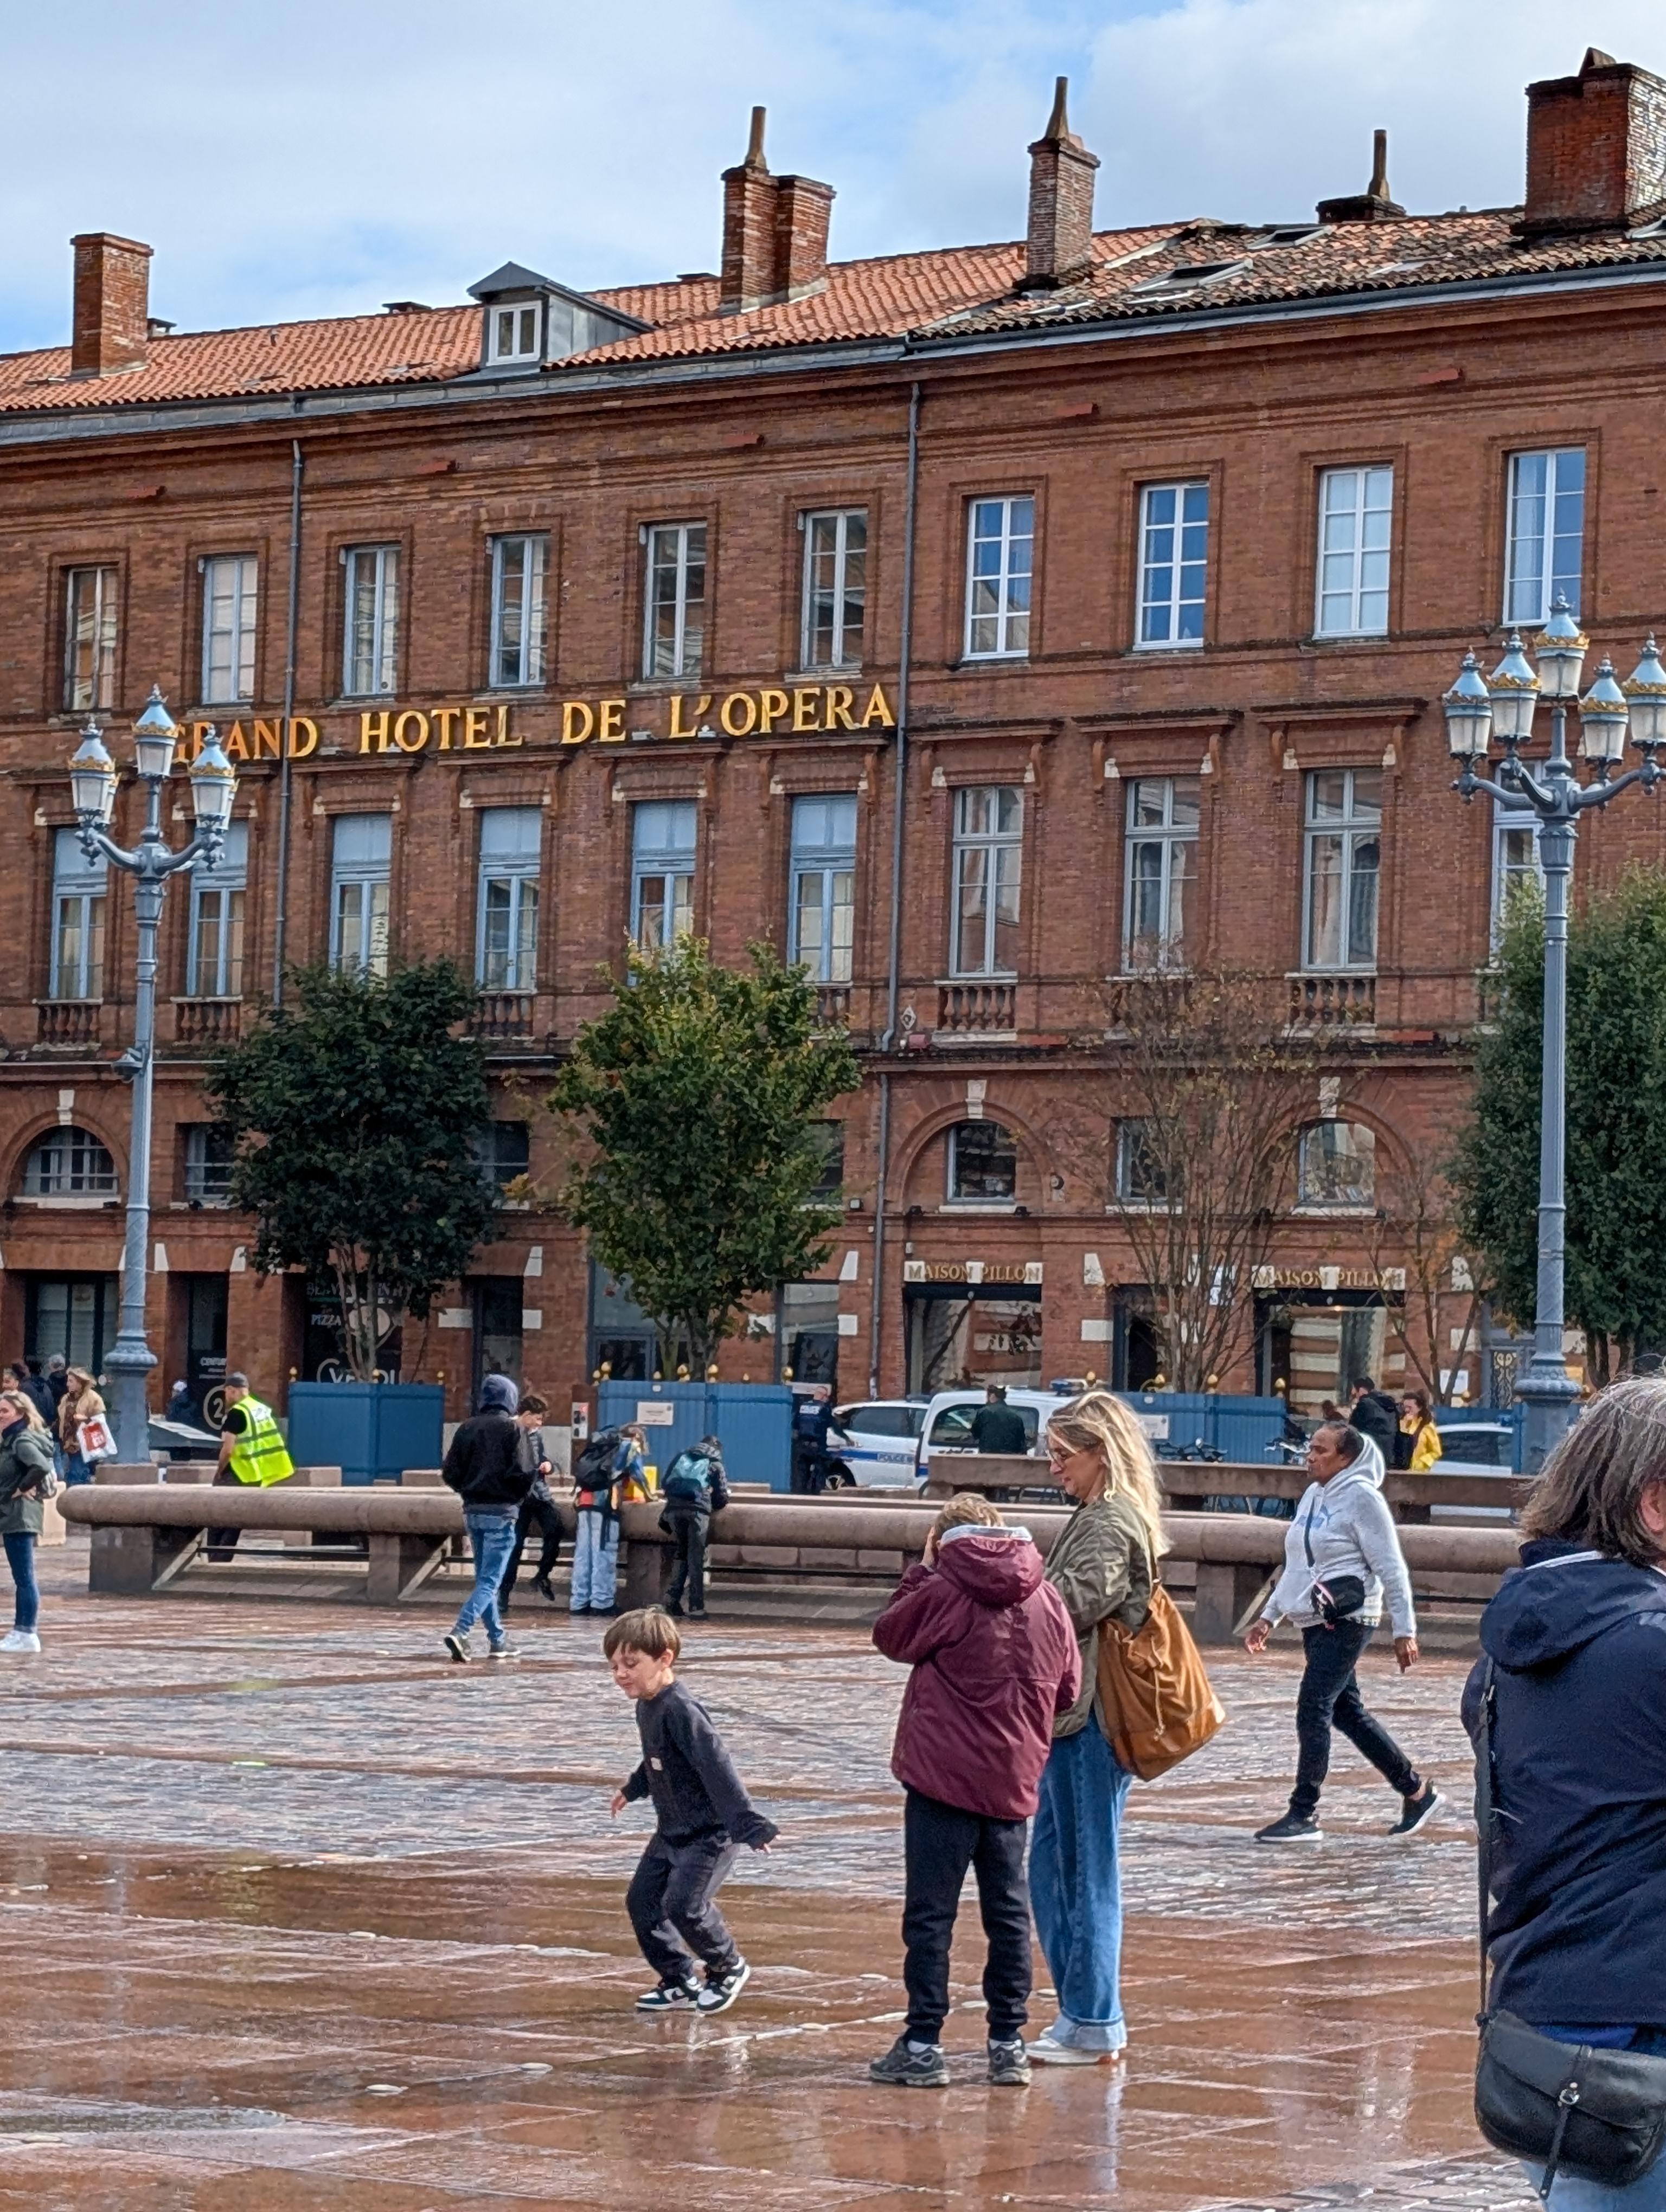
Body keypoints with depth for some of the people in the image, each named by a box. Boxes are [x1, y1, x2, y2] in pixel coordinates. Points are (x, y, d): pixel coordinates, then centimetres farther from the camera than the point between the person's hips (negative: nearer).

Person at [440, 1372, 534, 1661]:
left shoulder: (467, 1429, 4)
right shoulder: (512, 1428, -8)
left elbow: (450, 1474, 2)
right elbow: (524, 1472, -15)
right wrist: (519, 1495, 6)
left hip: (473, 1511, 5)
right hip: (501, 1512, -5)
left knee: (484, 1577, 16)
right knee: (490, 1580, -6)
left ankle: (498, 1640, 21)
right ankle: (460, 1631, -23)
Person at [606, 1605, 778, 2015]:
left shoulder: (681, 1711, -25)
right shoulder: (647, 1705, 5)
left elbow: (718, 1768, -30)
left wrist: (748, 1824, -35)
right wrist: (632, 1790, 43)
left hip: (709, 1832, -10)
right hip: (672, 1830, 10)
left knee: (684, 1905, -15)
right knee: (642, 1900, 6)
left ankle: (728, 1968, 11)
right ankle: (679, 1983, 18)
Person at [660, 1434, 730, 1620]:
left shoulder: (681, 1458, 26)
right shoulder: (715, 1465, 19)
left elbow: (665, 1486, 22)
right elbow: (723, 1498, 18)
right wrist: (712, 1505, 38)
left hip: (674, 1508, 3)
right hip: (697, 1510, -3)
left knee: (681, 1554, 18)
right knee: (696, 1559, -1)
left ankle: (672, 1597, 4)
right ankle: (696, 1608, -4)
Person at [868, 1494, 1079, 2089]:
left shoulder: (942, 1593, -9)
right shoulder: (1048, 1600, 4)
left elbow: (891, 1636, 7)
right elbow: (1068, 1690, 9)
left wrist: (921, 1571, 13)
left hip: (942, 1777, -4)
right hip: (1012, 1784, 4)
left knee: (930, 1913, 1)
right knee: (1009, 1913, 13)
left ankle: (923, 2045, 0)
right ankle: (1009, 2044, 14)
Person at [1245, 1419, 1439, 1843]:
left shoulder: (1361, 1498, -11)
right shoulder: (1313, 1495, 13)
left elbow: (1391, 1569, -12)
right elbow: (1297, 1566, 22)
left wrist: (1404, 1630, -13)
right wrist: (1269, 1617, 19)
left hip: (1347, 1621, -9)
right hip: (1315, 1622, 9)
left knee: (1313, 1711, -12)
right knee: (1347, 1713, 13)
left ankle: (1304, 1815, -8)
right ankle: (1416, 1791, 25)